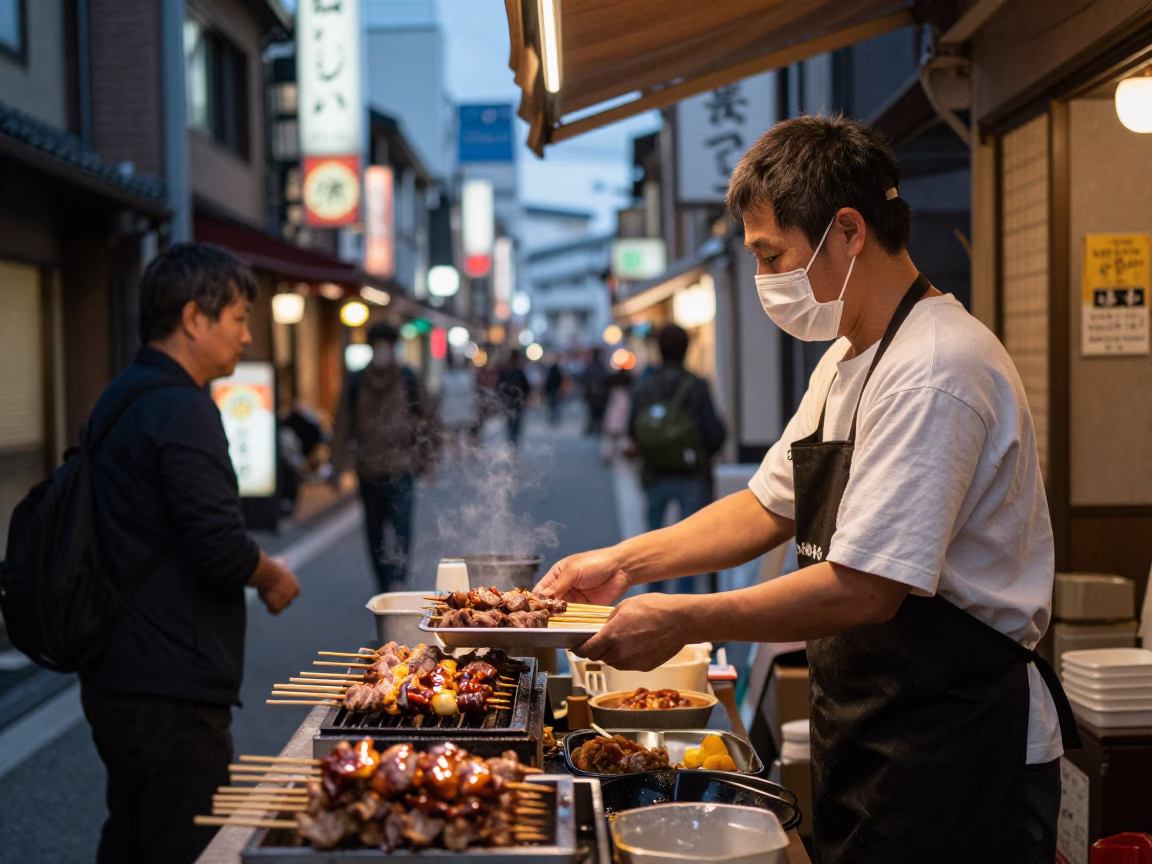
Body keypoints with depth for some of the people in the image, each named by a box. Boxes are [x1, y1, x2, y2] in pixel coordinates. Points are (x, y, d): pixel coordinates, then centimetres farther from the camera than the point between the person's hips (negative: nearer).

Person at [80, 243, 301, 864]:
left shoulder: (119, 399, 14)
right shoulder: (181, 411, -18)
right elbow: (222, 550, -24)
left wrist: (255, 569, 15)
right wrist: (272, 577, -4)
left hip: (114, 681, 10)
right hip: (171, 692, -10)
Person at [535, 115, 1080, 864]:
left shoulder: (933, 373, -22)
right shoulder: (851, 360, 12)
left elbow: (865, 589, -26)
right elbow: (771, 507, 18)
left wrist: (684, 622, -19)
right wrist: (626, 562, 8)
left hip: (955, 756, -9)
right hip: (870, 739, 9)